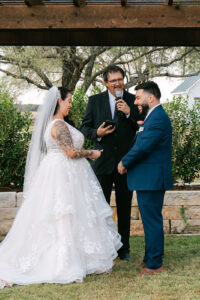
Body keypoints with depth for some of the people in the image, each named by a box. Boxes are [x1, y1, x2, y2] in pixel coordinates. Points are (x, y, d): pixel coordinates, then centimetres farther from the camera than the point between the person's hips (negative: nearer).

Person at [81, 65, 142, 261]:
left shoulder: (133, 101, 3)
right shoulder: (95, 101, 4)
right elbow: (85, 128, 4)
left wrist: (129, 113, -17)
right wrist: (97, 133, -16)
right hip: (103, 163, 0)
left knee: (125, 208, 10)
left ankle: (124, 249, 21)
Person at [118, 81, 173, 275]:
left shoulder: (158, 118, -18)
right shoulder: (154, 116, 17)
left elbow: (143, 147, -24)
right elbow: (140, 143, 20)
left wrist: (124, 162, -11)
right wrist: (127, 161, 6)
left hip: (152, 180, -11)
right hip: (149, 179, 11)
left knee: (152, 220, -4)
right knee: (150, 220, 17)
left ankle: (154, 264, 3)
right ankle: (150, 257, 28)